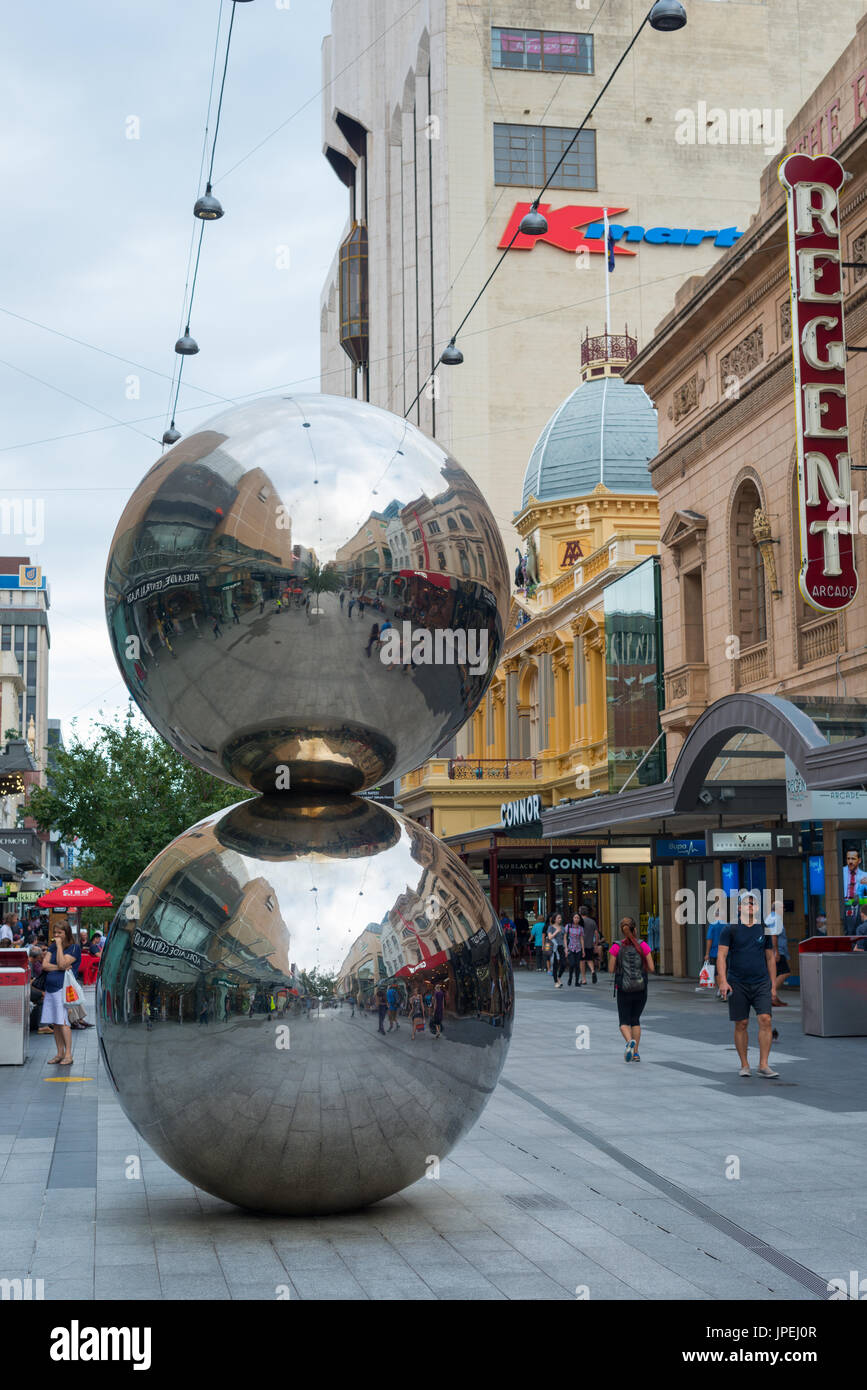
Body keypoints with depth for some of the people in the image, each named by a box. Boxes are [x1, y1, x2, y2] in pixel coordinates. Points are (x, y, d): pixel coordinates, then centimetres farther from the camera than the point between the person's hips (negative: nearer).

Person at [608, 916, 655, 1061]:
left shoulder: (616, 947, -7)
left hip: (623, 989, -2)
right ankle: (635, 1053, 14)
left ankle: (630, 1041, -24)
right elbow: (651, 968, -6)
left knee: (624, 1022, 7)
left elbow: (611, 970, -6)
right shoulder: (642, 945, -5)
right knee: (635, 1020, 18)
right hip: (641, 988, 2)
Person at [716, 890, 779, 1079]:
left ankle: (763, 1065, -7)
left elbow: (770, 958, 14)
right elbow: (721, 956, -5)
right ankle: (744, 1065, 15)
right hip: (737, 984, -2)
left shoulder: (764, 929, 8)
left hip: (761, 983, 2)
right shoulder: (730, 930, 0)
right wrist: (723, 981, -17)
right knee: (741, 1024, 3)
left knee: (765, 1020, -11)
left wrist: (773, 985, 11)